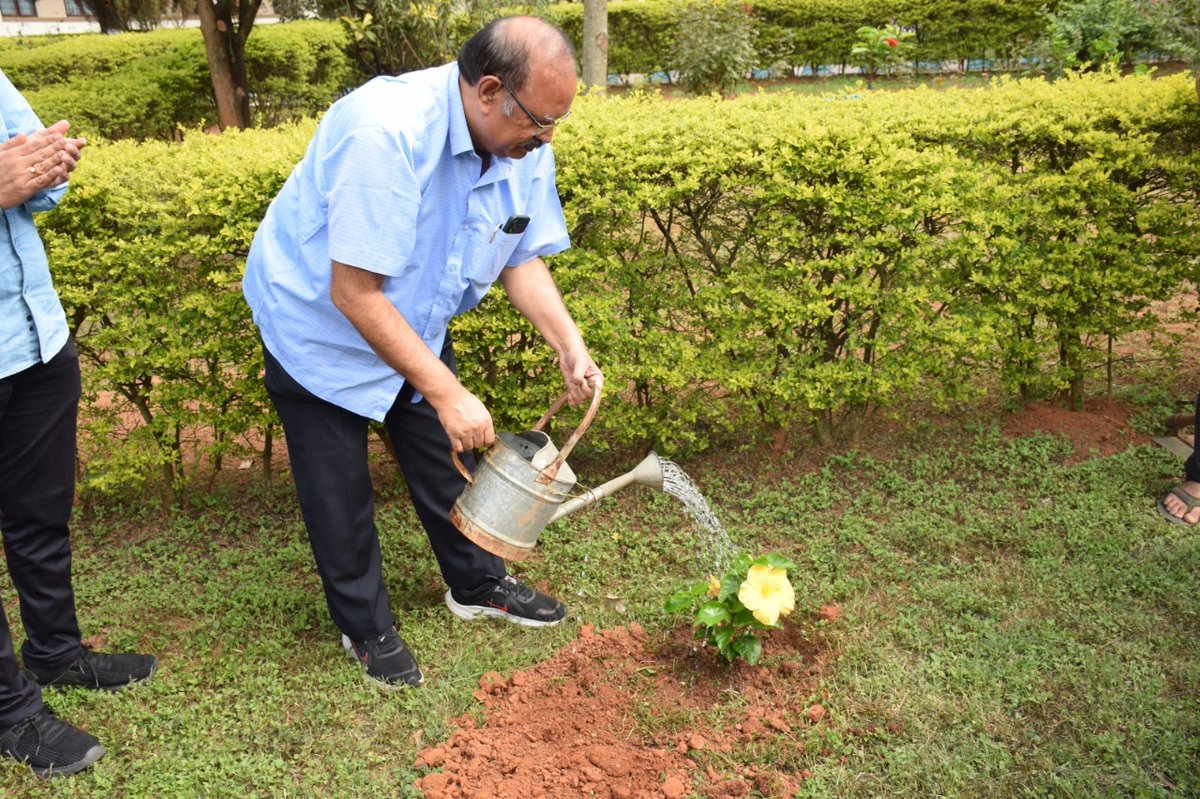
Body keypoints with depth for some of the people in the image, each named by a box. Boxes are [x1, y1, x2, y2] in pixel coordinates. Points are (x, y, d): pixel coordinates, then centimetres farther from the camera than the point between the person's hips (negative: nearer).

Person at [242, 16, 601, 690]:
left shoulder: (524, 146, -15)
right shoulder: (385, 133, -38)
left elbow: (522, 259, -4)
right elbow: (353, 294, -36)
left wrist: (570, 345, -19)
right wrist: (448, 393, -35)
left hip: (417, 321, 6)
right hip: (320, 324, -6)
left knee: (450, 455, 15)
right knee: (341, 492, 4)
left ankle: (477, 585, 36)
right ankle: (367, 627, 26)